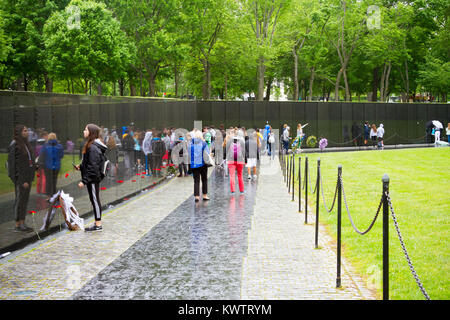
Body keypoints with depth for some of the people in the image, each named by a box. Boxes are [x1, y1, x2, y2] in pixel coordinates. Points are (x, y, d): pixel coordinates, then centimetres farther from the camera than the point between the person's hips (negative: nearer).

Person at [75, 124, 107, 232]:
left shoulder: (93, 148, -21)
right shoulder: (91, 146, 11)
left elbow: (93, 167, -23)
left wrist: (84, 180, -22)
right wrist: (81, 166, 8)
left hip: (93, 178, -10)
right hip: (93, 178, 10)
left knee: (95, 200, -2)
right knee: (94, 200, 14)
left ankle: (98, 225, 5)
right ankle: (97, 223, 21)